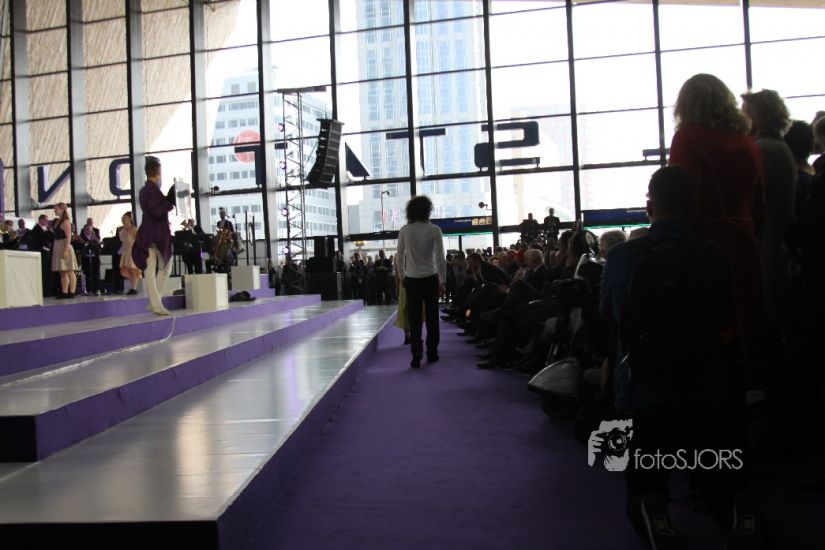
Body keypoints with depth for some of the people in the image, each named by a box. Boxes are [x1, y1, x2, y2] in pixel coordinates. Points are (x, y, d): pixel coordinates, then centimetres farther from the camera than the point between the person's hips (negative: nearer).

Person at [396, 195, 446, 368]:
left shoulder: (404, 230, -3)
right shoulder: (434, 230, -7)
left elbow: (399, 257, 2)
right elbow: (440, 258, -8)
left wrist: (402, 277, 15)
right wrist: (442, 281, 0)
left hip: (411, 279, 1)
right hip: (430, 278, -1)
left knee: (414, 318, 5)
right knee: (432, 317, 11)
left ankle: (416, 355, -1)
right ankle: (432, 353, 17)